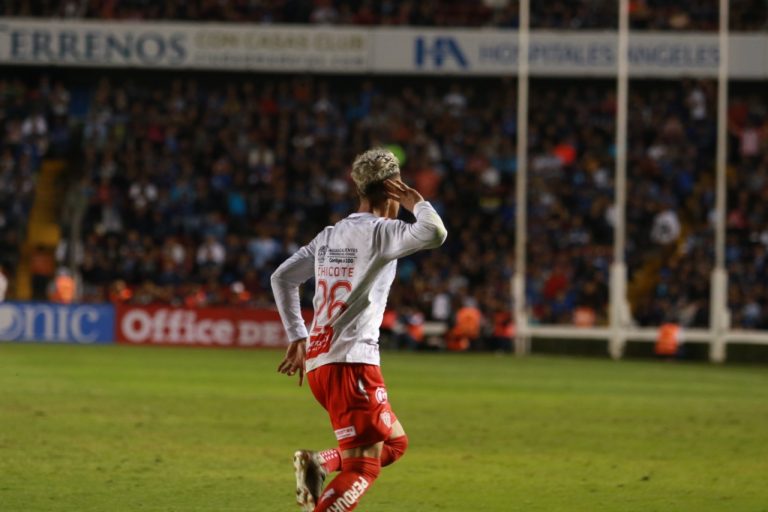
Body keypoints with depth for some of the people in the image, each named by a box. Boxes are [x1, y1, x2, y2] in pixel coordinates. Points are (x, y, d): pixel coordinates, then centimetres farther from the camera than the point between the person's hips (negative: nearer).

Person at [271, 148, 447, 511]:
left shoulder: (329, 236, 15)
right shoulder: (378, 232, -9)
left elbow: (281, 278, 21)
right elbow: (434, 234, -25)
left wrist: (297, 338, 22)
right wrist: (416, 202, -5)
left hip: (317, 361, 9)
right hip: (352, 363, -8)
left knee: (394, 443, 21)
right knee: (363, 467, -8)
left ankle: (318, 464, 1)